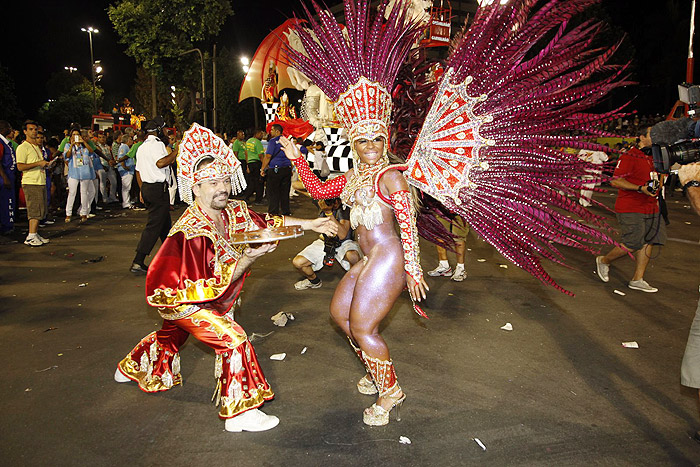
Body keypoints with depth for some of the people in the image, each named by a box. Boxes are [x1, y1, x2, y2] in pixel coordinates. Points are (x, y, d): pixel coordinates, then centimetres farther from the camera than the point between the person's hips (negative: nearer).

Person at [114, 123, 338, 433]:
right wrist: (247, 259, -39)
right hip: (179, 297, -9)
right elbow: (212, 288, -33)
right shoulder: (191, 232, -35)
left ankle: (132, 369, 60)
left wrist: (309, 224, -7)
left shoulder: (233, 210, -15)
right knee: (232, 339, -19)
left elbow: (265, 221, -1)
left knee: (172, 335, 32)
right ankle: (239, 413, -7)